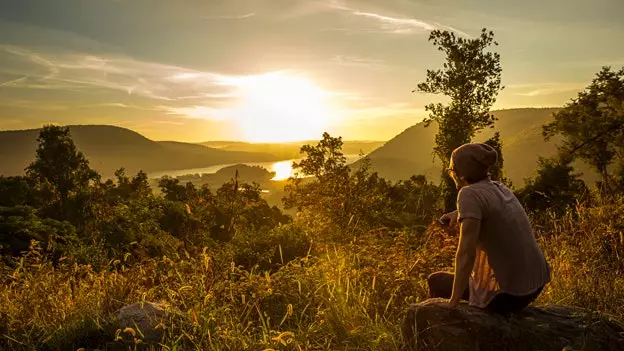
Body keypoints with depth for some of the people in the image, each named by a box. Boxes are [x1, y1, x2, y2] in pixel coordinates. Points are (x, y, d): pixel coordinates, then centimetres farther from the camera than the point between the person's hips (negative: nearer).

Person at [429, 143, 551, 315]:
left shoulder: (469, 193, -19)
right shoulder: (500, 188, 5)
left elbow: (466, 253, -26)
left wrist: (453, 301, -18)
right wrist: (459, 213, 12)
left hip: (507, 295, -7)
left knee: (436, 281, 14)